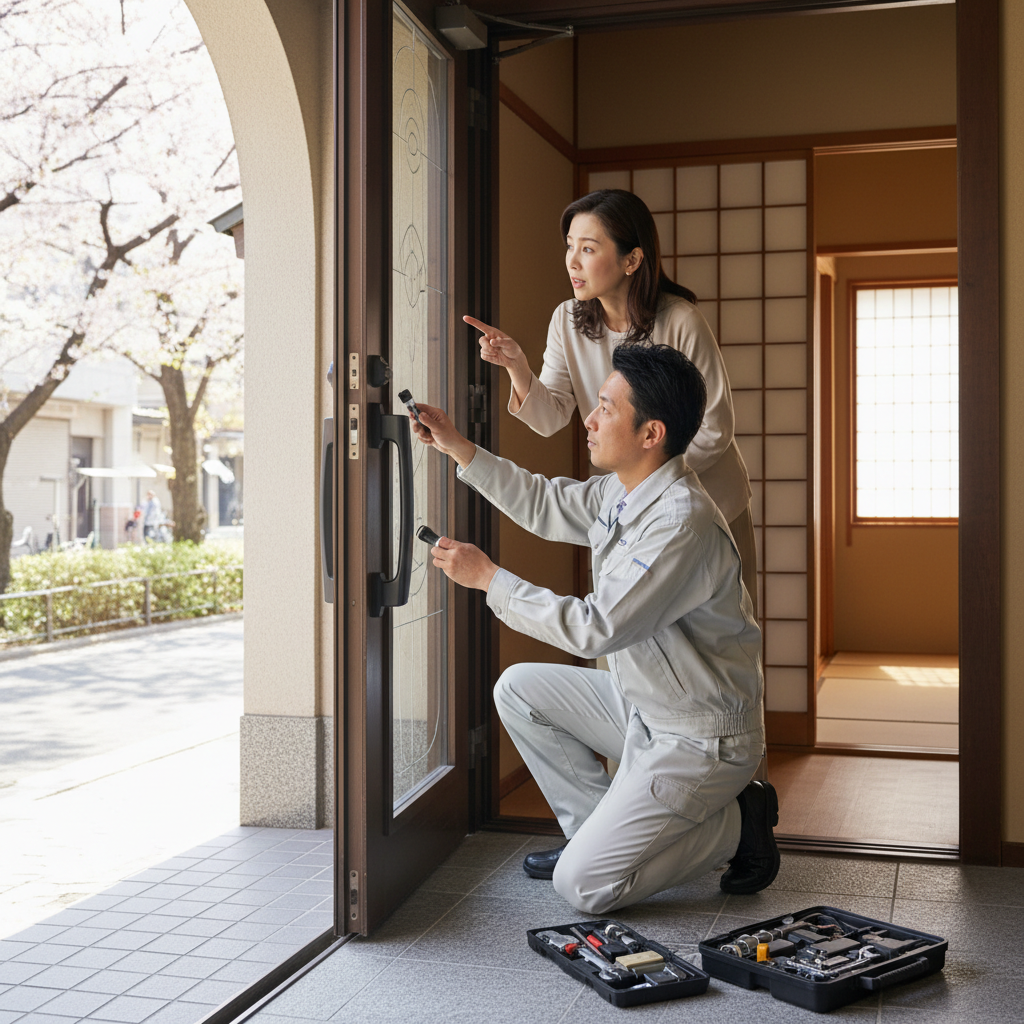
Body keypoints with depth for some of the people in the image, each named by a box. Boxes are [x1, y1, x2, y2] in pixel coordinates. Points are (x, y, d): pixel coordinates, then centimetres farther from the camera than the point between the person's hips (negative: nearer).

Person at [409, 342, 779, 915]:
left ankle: (737, 823, 5)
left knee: (582, 886, -10)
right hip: (641, 704, 9)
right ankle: (601, 828, 16)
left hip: (699, 740, -9)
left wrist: (488, 578, -21)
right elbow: (547, 506, 17)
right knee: (519, 687, 9)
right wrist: (458, 448, 11)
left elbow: (595, 629, -28)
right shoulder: (623, 491, 1)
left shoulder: (682, 523, -29)